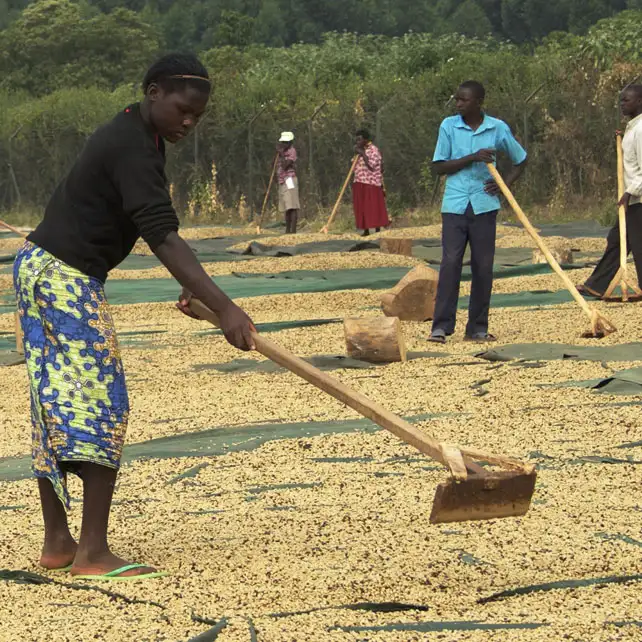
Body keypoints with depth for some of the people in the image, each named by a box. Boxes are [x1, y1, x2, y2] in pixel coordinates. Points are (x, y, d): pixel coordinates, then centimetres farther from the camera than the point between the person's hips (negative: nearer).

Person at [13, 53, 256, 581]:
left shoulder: (133, 137, 15)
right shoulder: (132, 148, -19)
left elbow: (155, 228, 20)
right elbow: (162, 238, -29)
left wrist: (192, 287, 10)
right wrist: (223, 308, -35)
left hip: (39, 266, 10)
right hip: (68, 278, -10)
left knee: (58, 407, 11)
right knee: (104, 405, -10)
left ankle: (57, 542, 15)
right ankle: (93, 552, -12)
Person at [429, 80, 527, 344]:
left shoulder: (498, 128, 2)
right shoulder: (448, 126, 1)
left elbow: (520, 160, 14)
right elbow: (439, 166, -2)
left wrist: (504, 185, -2)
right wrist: (472, 158, -14)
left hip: (484, 205, 1)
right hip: (454, 205, -1)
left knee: (483, 266, 3)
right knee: (450, 262, -9)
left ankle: (477, 328, 10)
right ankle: (441, 326, -8)